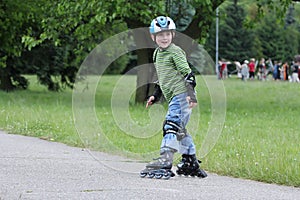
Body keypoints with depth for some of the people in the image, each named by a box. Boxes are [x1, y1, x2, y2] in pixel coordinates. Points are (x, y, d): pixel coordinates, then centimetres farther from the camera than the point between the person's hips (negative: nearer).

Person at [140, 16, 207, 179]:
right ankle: (190, 163, 20)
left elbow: (187, 73, -14)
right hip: (173, 97, 9)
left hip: (181, 94, -9)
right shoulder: (157, 54, 19)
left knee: (171, 126, -18)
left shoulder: (175, 51, -8)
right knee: (180, 130, 12)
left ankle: (165, 161, -26)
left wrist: (191, 94, -23)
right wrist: (155, 96, 25)